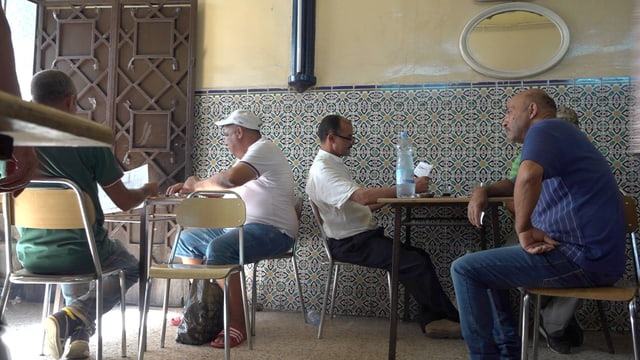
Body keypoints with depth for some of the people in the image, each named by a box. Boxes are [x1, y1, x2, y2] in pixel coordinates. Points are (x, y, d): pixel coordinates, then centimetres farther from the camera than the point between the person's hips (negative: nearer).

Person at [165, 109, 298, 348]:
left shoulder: (263, 149, -14)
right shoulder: (250, 155, 19)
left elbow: (231, 179, -32)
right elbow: (225, 187, 23)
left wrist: (197, 185, -15)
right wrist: (189, 188, 9)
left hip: (273, 230, -11)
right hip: (240, 226, 11)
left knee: (218, 250, -35)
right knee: (187, 240, 11)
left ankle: (238, 326, -24)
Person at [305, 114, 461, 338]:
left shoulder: (333, 164, 16)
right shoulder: (323, 170, -17)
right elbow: (362, 196, -30)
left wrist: (386, 200, 5)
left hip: (362, 236, 10)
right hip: (350, 243, -10)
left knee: (419, 257, 3)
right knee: (416, 263, -17)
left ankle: (432, 320, 1)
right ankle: (451, 319, 0)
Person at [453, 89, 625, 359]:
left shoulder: (545, 128, -9)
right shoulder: (555, 135, 23)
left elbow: (528, 177, -33)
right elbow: (518, 184, 35)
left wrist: (523, 230, -20)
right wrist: (484, 190, 15)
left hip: (580, 256, -11)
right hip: (586, 253, 11)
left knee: (464, 270, -10)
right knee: (483, 268, 20)